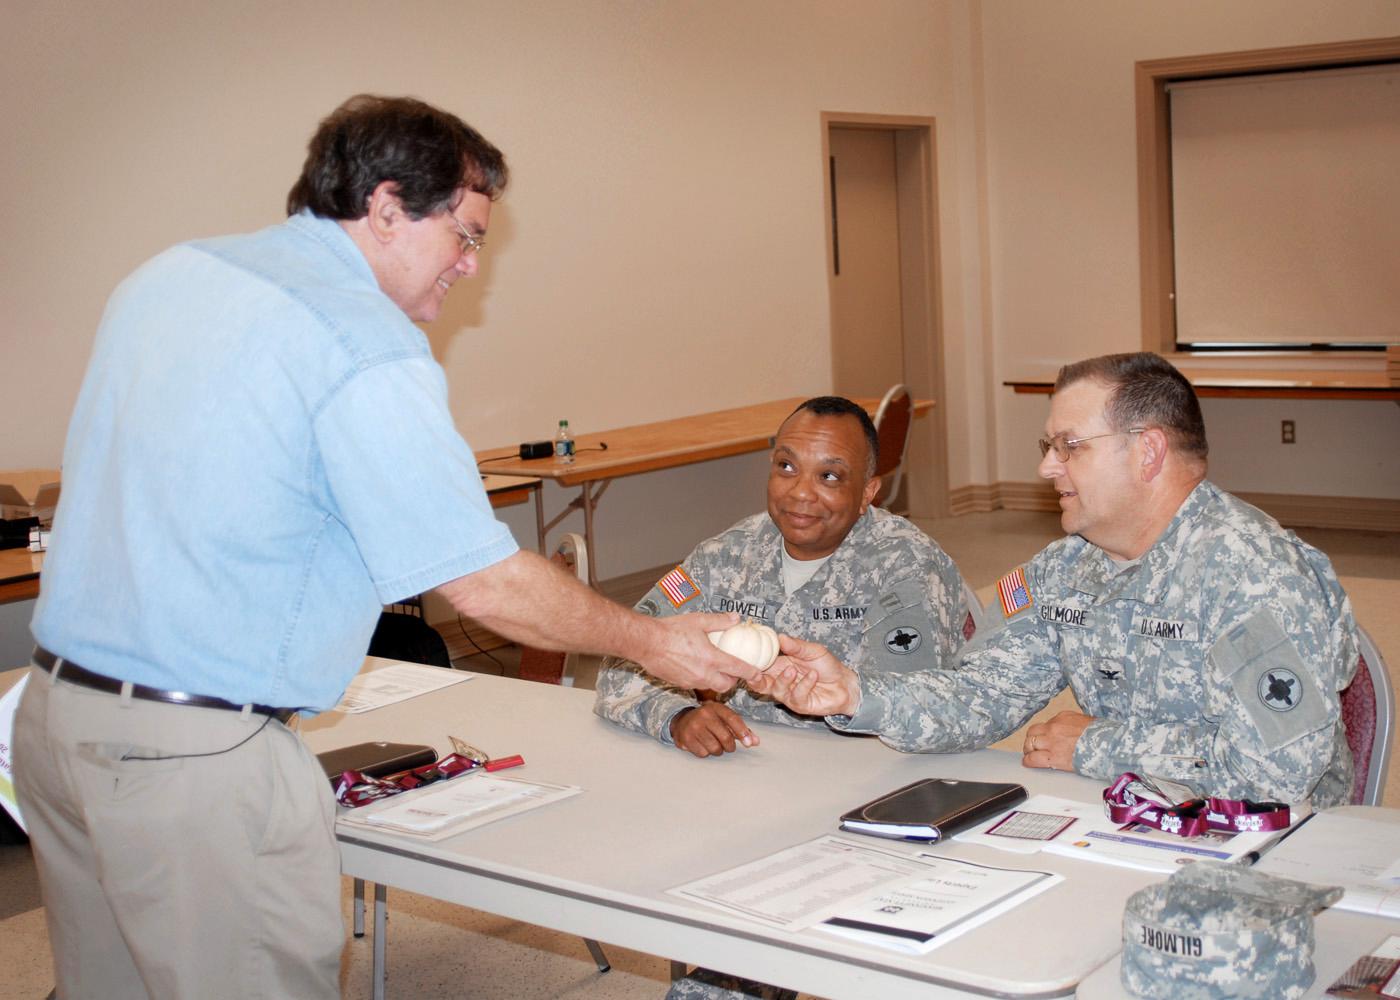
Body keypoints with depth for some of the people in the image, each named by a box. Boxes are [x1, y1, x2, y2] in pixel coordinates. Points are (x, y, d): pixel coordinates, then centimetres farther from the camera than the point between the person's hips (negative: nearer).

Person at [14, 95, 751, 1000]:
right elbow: (484, 584, -16)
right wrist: (650, 643, -2)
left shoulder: (167, 276, 9)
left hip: (55, 710, 9)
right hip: (197, 757, -9)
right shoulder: (368, 351, -16)